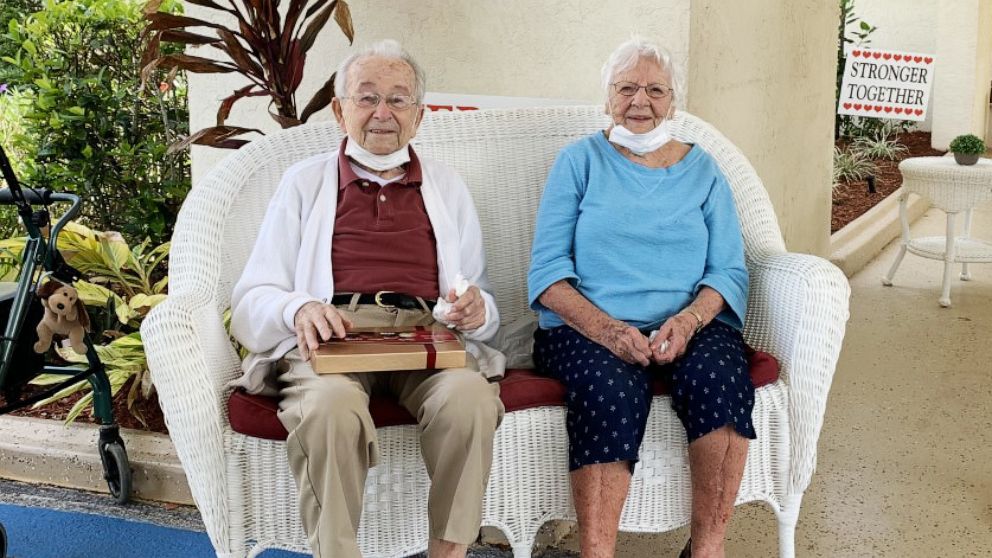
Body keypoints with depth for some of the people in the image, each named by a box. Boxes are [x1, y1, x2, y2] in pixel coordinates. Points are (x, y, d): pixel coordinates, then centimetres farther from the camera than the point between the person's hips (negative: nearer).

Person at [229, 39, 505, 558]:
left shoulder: (447, 187, 24)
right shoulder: (304, 182, 18)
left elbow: (484, 307, 20)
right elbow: (250, 300, 9)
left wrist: (476, 310, -5)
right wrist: (298, 308, -14)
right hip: (331, 334, -1)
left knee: (470, 396, -33)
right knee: (330, 404, -36)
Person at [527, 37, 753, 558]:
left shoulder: (702, 171, 16)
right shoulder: (579, 160, 10)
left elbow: (729, 271, 8)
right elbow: (547, 269, 0)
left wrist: (689, 319, -14)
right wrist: (604, 327, -17)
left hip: (691, 325, 2)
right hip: (588, 329, -2)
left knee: (720, 376, -31)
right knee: (612, 389, -35)